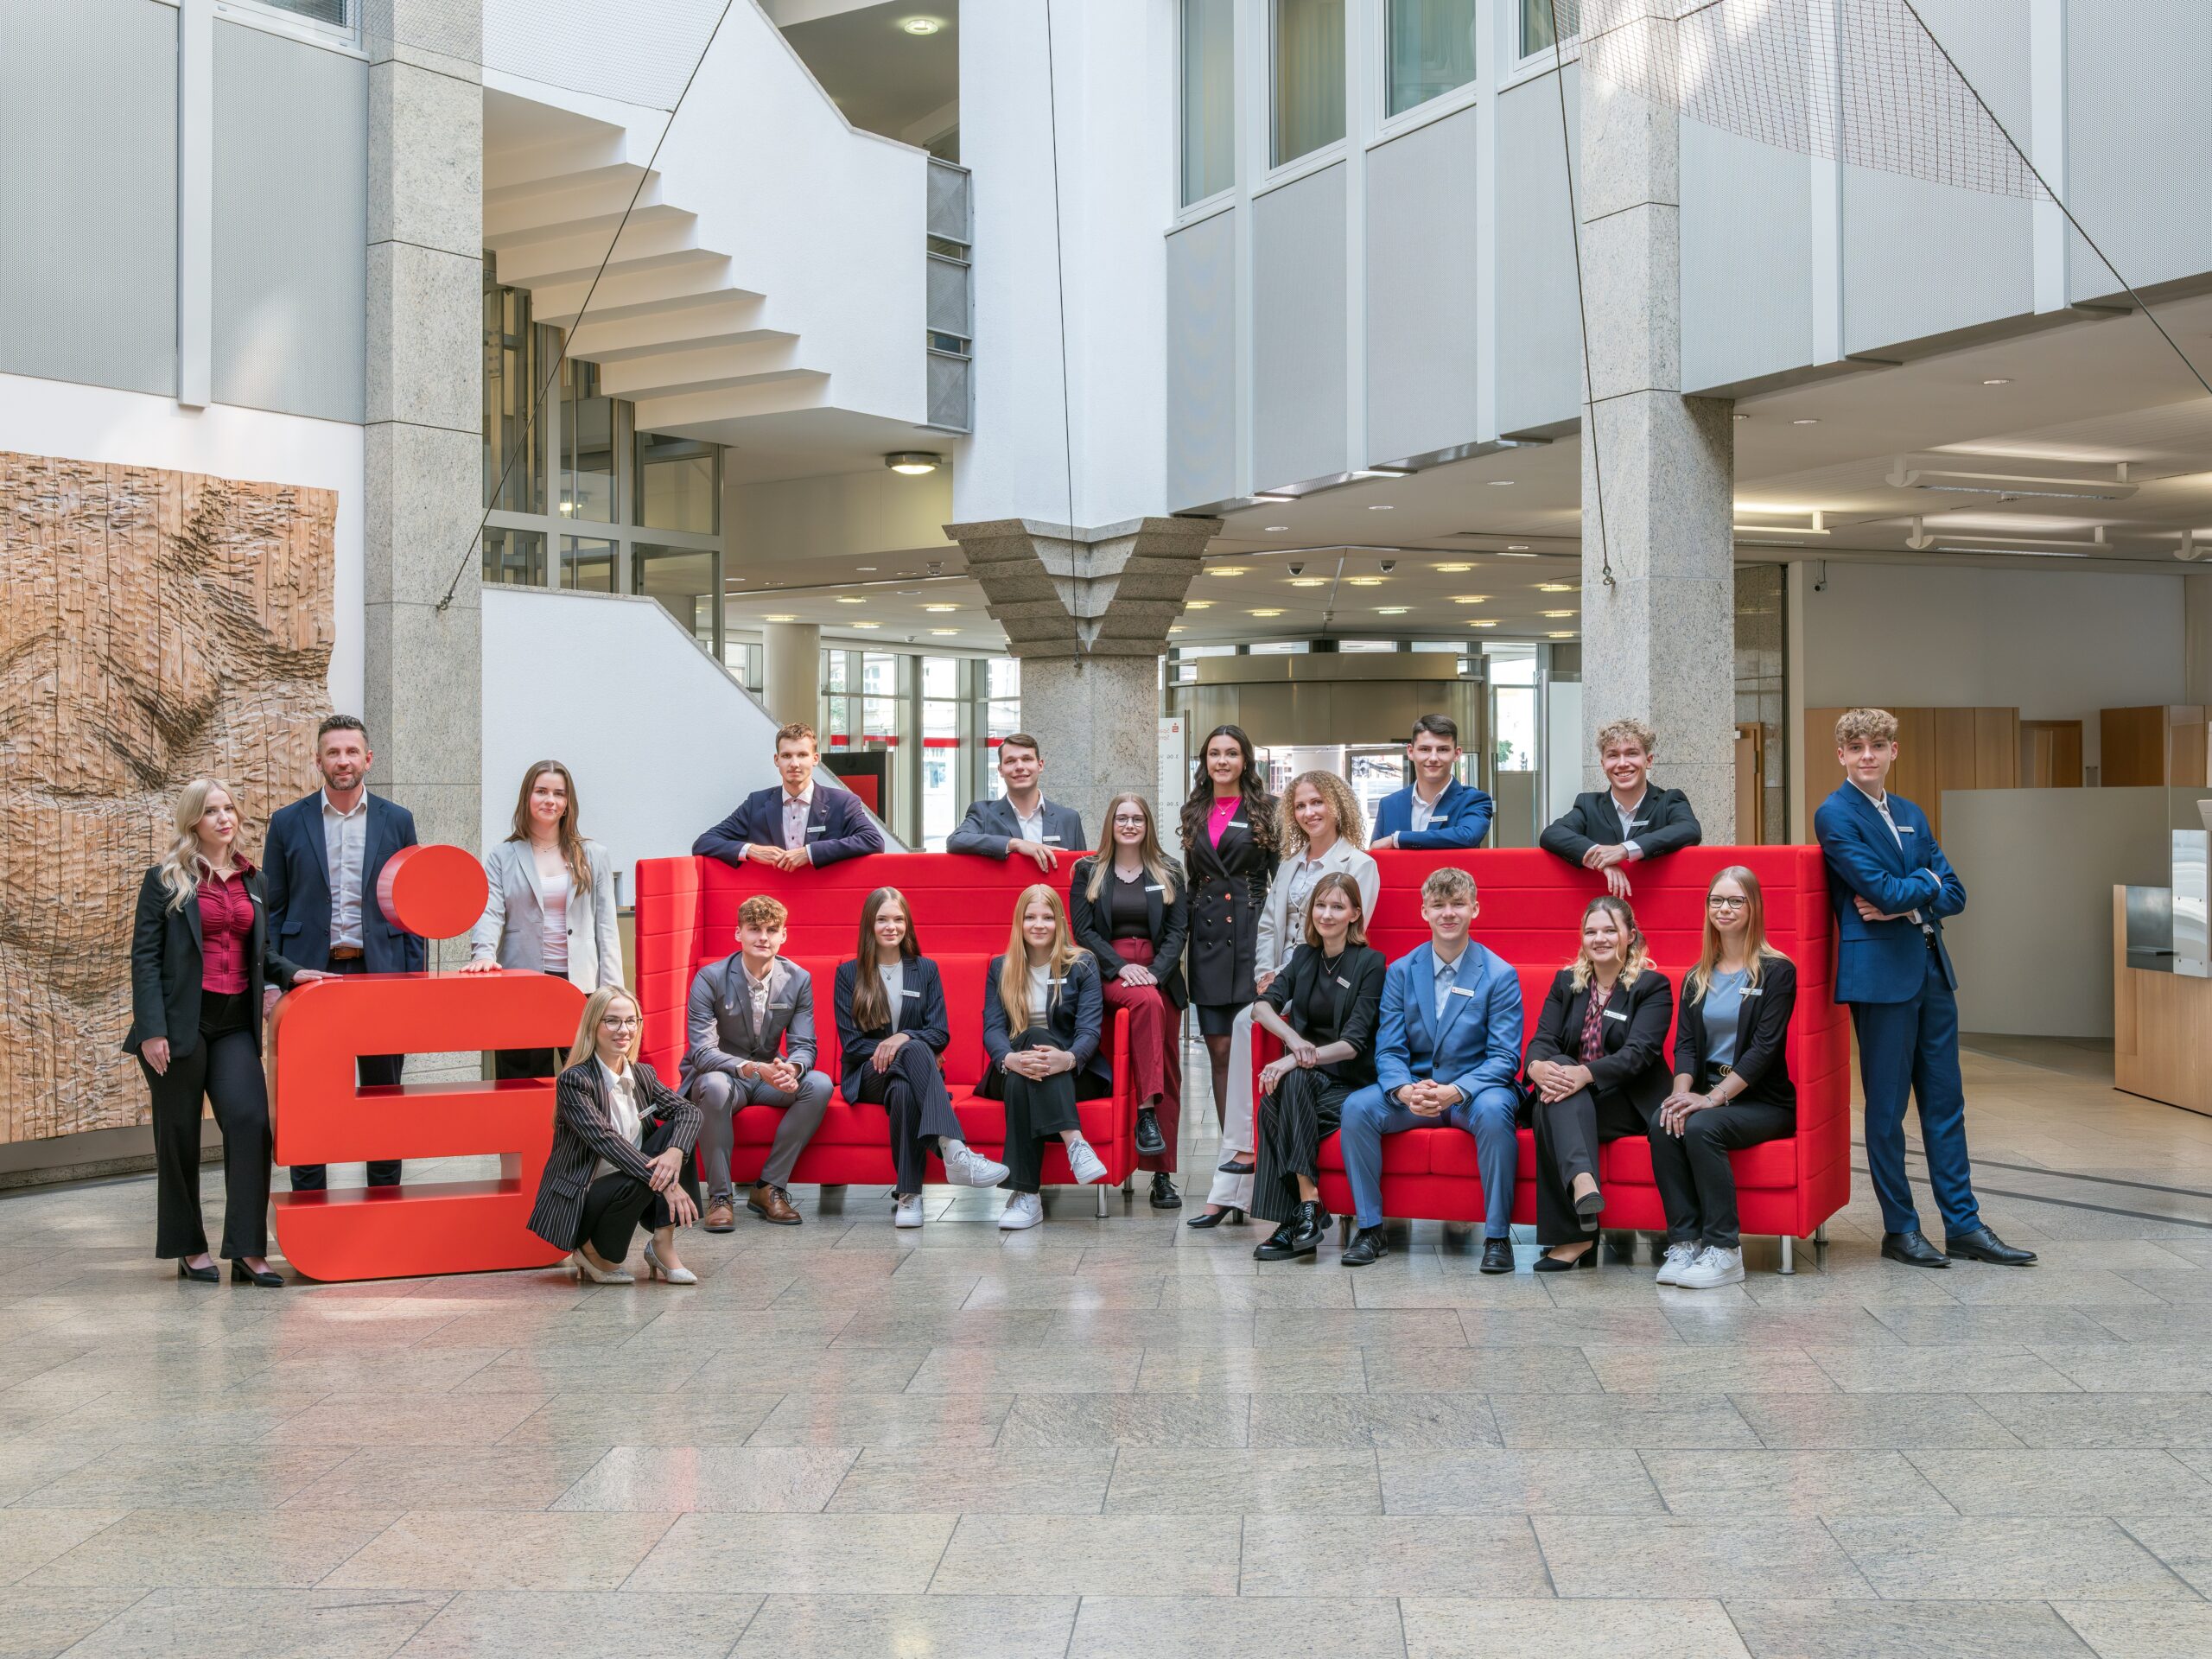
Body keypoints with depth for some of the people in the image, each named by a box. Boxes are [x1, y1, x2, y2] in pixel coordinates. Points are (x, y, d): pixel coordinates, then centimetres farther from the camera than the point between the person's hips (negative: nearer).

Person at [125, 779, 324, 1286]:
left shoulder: (252, 881, 15)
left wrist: (290, 973, 1)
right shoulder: (166, 880, 0)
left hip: (234, 1024, 3)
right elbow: (145, 957, -5)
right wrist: (151, 1030, -13)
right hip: (181, 1023, -3)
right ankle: (188, 1248, 17)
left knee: (251, 1121, -11)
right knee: (179, 1135, 4)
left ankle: (248, 1249, -8)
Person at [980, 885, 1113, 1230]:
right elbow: (992, 1029, -3)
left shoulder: (1082, 965, 5)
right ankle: (1073, 1142, -51)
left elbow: (1090, 1029, -8)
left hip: (1075, 1074, -2)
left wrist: (1068, 1058, -34)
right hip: (1011, 1070, 2)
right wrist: (1010, 1059, -29)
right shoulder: (1000, 969, 11)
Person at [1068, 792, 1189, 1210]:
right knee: (1147, 1002, -37)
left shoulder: (1169, 873, 13)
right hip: (1109, 971, -2)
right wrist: (1122, 966, -11)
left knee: (1170, 1073, -3)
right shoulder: (1088, 872, 10)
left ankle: (1162, 1175, -1)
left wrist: (1156, 971, -10)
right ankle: (1146, 1115, -38)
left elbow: (1178, 929, 6)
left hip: (1159, 975, 3)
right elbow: (1083, 929, 2)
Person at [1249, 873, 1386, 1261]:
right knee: (1283, 1089, -32)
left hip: (1350, 1083, -4)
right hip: (1307, 1077, 4)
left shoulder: (1370, 963, -3)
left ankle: (1298, 1215, -31)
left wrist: (1295, 1059, -25)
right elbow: (1263, 1005, 0)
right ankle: (1308, 1205, -34)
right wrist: (1294, 1040, -21)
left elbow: (1353, 1043, -11)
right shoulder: (1303, 957, 14)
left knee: (1279, 1101, -31)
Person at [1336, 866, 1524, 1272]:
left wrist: (1455, 1091, -26)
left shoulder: (1500, 975, -3)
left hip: (1474, 1090, -3)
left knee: (1493, 1111, -36)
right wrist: (1405, 1090, -22)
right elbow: (1389, 1049, 1)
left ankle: (1497, 1235, -24)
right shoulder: (1401, 972, 6)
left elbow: (1504, 1056, -9)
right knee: (1357, 1108, -23)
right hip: (1414, 1090, 3)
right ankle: (1370, 1229, -12)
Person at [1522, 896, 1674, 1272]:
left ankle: (1572, 1236, -44)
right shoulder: (1566, 983, 15)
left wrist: (1585, 1074, -33)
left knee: (1556, 1103, -34)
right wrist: (1537, 1066, -26)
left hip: (1629, 1101, -4)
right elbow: (1543, 1039, 2)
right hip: (1572, 1101, 4)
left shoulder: (1652, 986, 1)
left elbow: (1639, 1051, -15)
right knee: (1555, 1080, -33)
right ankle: (1582, 1181, -58)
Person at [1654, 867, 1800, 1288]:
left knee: (1701, 1127, -32)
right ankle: (1684, 1241, -25)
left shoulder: (1777, 971, -1)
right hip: (1706, 1092, 4)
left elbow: (1765, 1046, -11)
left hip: (1762, 1100, -4)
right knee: (1663, 1125, -27)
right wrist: (1682, 1092, -16)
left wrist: (1714, 1097, -21)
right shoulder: (1696, 978, 15)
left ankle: (1724, 1250, -26)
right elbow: (1685, 1043, 5)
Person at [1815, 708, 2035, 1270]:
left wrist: (1903, 902, -8)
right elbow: (1884, 888, -16)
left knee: (1945, 1101, 9)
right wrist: (1925, 881, 2)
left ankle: (1964, 1225, 14)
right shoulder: (1835, 815, -6)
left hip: (1931, 967, 7)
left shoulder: (1911, 815, 16)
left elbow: (1953, 892, 9)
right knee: (1886, 1106, 0)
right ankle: (1900, 1229, 9)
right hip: (1880, 971, -7)